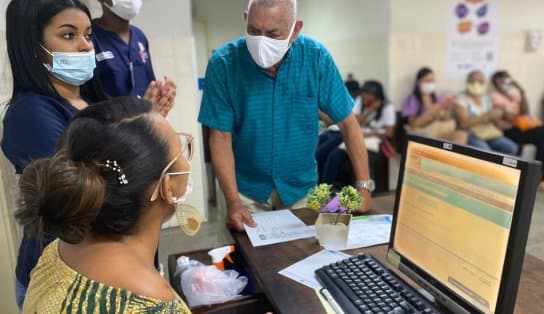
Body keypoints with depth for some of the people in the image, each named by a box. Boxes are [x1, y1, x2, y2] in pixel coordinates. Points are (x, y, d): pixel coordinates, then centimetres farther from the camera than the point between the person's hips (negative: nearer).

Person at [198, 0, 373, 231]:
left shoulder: (316, 58, -14)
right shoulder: (223, 63, -16)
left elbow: (347, 122, -9)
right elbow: (221, 137, -14)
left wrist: (363, 186, -12)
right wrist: (233, 201, -23)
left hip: (301, 187, 2)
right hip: (247, 188, -1)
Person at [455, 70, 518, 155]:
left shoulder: (486, 98, 12)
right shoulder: (462, 98, -7)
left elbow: (494, 122, 14)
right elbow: (464, 123, -19)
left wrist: (496, 116, -9)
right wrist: (486, 116, -22)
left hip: (489, 133, 6)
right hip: (470, 135, -6)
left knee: (512, 148, -14)